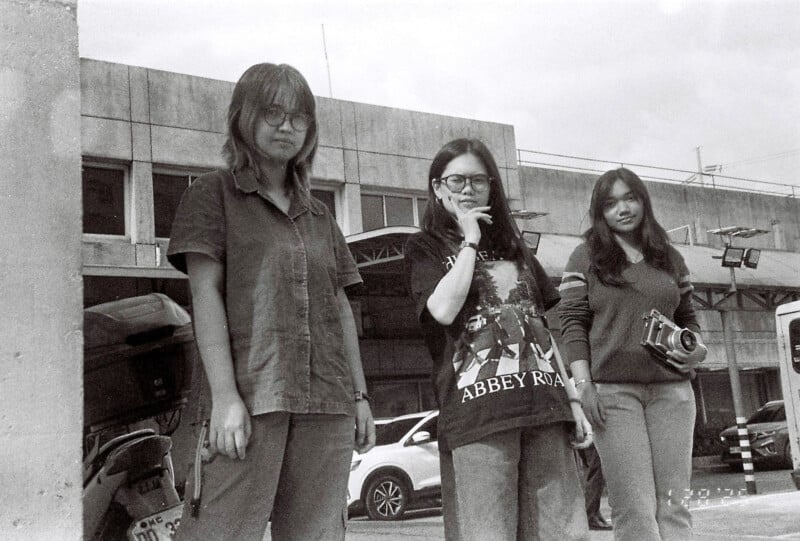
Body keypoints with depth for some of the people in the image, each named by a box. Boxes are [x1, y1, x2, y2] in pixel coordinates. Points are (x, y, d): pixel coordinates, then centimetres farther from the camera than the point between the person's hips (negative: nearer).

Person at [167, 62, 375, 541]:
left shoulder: (319, 214, 21)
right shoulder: (214, 194, 6)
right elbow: (205, 294, -3)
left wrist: (360, 395, 13)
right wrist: (225, 395, -13)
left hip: (327, 403, 5)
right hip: (251, 396, -5)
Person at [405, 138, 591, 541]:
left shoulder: (513, 247, 24)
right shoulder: (425, 247, 9)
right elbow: (443, 309, -11)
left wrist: (572, 398, 13)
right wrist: (470, 242, -1)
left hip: (544, 404, 5)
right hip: (478, 406, -4)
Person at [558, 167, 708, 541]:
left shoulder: (670, 258, 15)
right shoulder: (586, 258, 4)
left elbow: (686, 317, 22)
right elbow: (572, 324, -1)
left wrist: (698, 348, -1)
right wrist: (584, 386, -11)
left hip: (672, 389, 4)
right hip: (613, 390, -3)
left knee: (672, 503, 2)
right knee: (635, 510, -7)